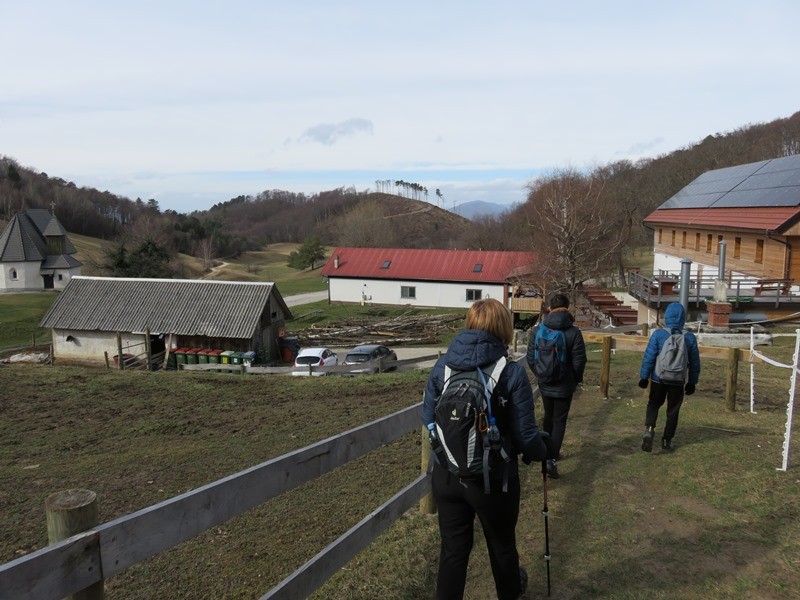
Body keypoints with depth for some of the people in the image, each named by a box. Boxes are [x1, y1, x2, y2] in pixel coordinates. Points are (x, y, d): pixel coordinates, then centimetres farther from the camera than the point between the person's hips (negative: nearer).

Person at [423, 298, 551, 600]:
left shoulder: (441, 366, -6)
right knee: (501, 543, 25)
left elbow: (428, 419, 1)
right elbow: (525, 435, -14)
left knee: (453, 548, 17)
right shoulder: (512, 372, -16)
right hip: (494, 477, -1)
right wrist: (542, 451, 8)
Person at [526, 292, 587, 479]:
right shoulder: (573, 332, -15)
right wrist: (577, 379, 7)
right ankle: (552, 459, -8)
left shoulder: (537, 330, -7)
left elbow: (531, 358, -3)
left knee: (548, 417, 21)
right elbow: (579, 361, -12)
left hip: (545, 385, 3)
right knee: (559, 421, 4)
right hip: (564, 386, -3)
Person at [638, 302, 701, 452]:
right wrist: (692, 382, 14)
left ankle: (649, 429, -6)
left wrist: (644, 376, 1)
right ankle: (667, 441, 18)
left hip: (658, 379, -1)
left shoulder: (658, 334, -11)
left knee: (653, 405, 16)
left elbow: (649, 357, -8)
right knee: (673, 410, 13)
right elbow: (695, 362, 4)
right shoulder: (690, 338, -3)